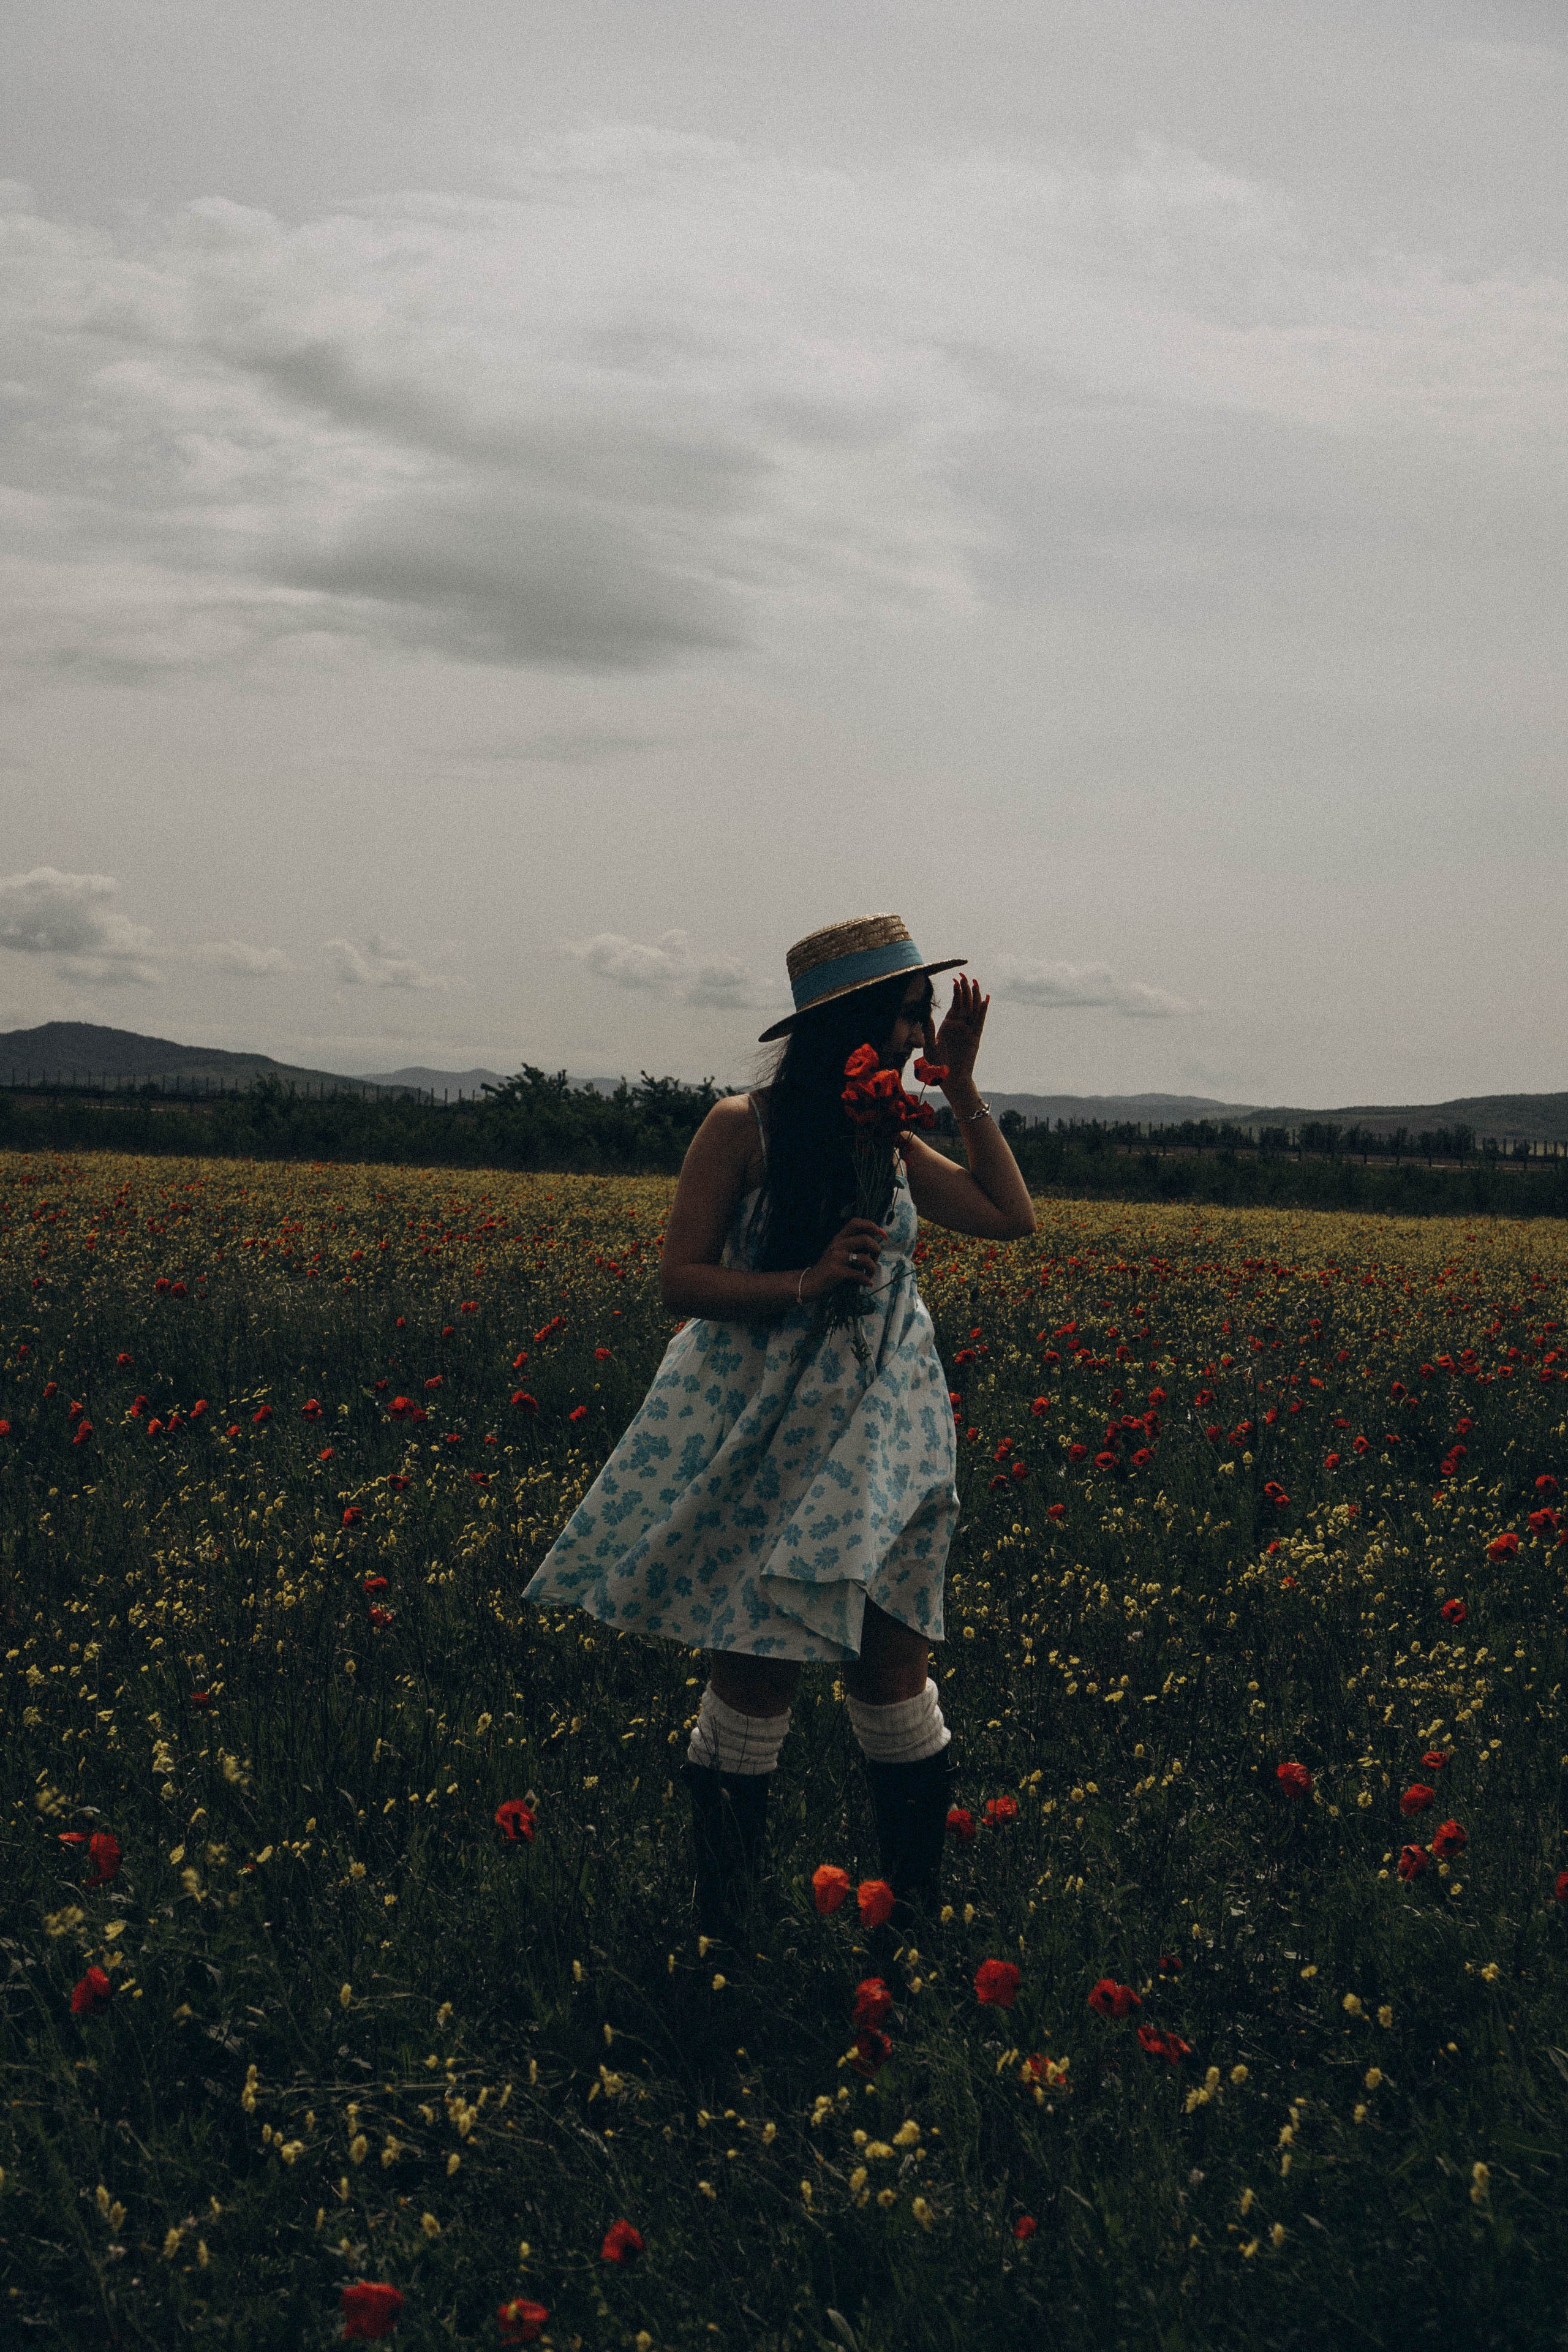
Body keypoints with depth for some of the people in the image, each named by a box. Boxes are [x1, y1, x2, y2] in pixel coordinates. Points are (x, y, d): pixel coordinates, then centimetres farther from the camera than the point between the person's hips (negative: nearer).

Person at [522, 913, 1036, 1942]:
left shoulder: (891, 1141, 10)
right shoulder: (744, 1127, -6)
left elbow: (1014, 1216, 11)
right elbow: (681, 1279, -7)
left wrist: (962, 1086, 6)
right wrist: (808, 1282, -20)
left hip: (880, 1432, 5)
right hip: (763, 1427, -4)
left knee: (892, 1661, 2)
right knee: (759, 1664, -4)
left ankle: (919, 1906, 14)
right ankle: (722, 1924, 9)